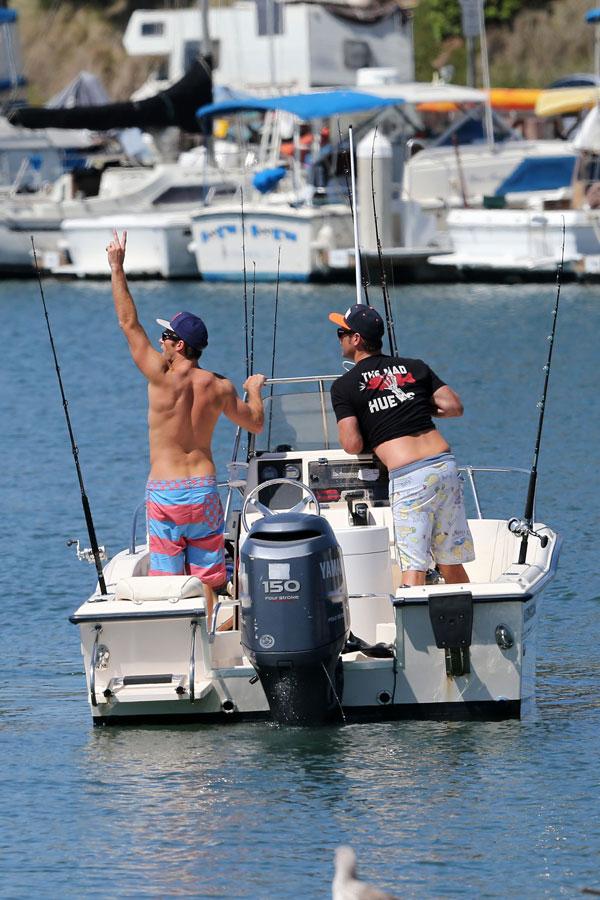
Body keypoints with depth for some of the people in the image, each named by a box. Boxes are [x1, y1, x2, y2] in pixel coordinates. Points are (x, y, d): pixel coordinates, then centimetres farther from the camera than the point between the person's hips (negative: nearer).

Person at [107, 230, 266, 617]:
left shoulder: (163, 378, -10)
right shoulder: (220, 387, 1)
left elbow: (130, 323, -5)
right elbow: (256, 423, 14)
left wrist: (117, 268, 0)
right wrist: (254, 390, 34)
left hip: (164, 494, -3)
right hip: (204, 490, 3)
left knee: (167, 584, 2)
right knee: (206, 580, 8)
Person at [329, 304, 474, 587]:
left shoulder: (344, 386, 4)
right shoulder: (415, 367, 17)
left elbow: (353, 445, -3)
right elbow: (454, 407, 12)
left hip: (406, 476, -5)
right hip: (445, 465, 5)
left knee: (414, 565, -10)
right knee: (451, 564, 14)